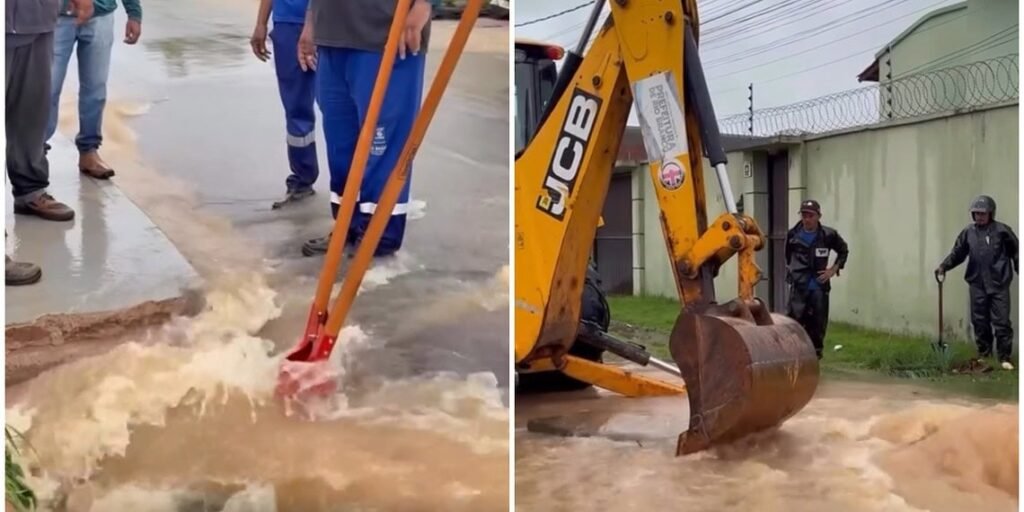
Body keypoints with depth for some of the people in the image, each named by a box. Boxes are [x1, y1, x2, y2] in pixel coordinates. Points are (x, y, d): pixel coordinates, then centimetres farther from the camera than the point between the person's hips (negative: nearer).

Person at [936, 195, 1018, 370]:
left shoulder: (1002, 231, -4)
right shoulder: (968, 232, 5)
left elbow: (1016, 253, 1)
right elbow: (957, 253, 7)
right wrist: (944, 266, -9)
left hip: (999, 285, -3)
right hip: (977, 286, 3)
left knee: (1002, 322, -3)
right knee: (980, 322, 10)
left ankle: (1004, 358, 5)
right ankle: (984, 355, 22)